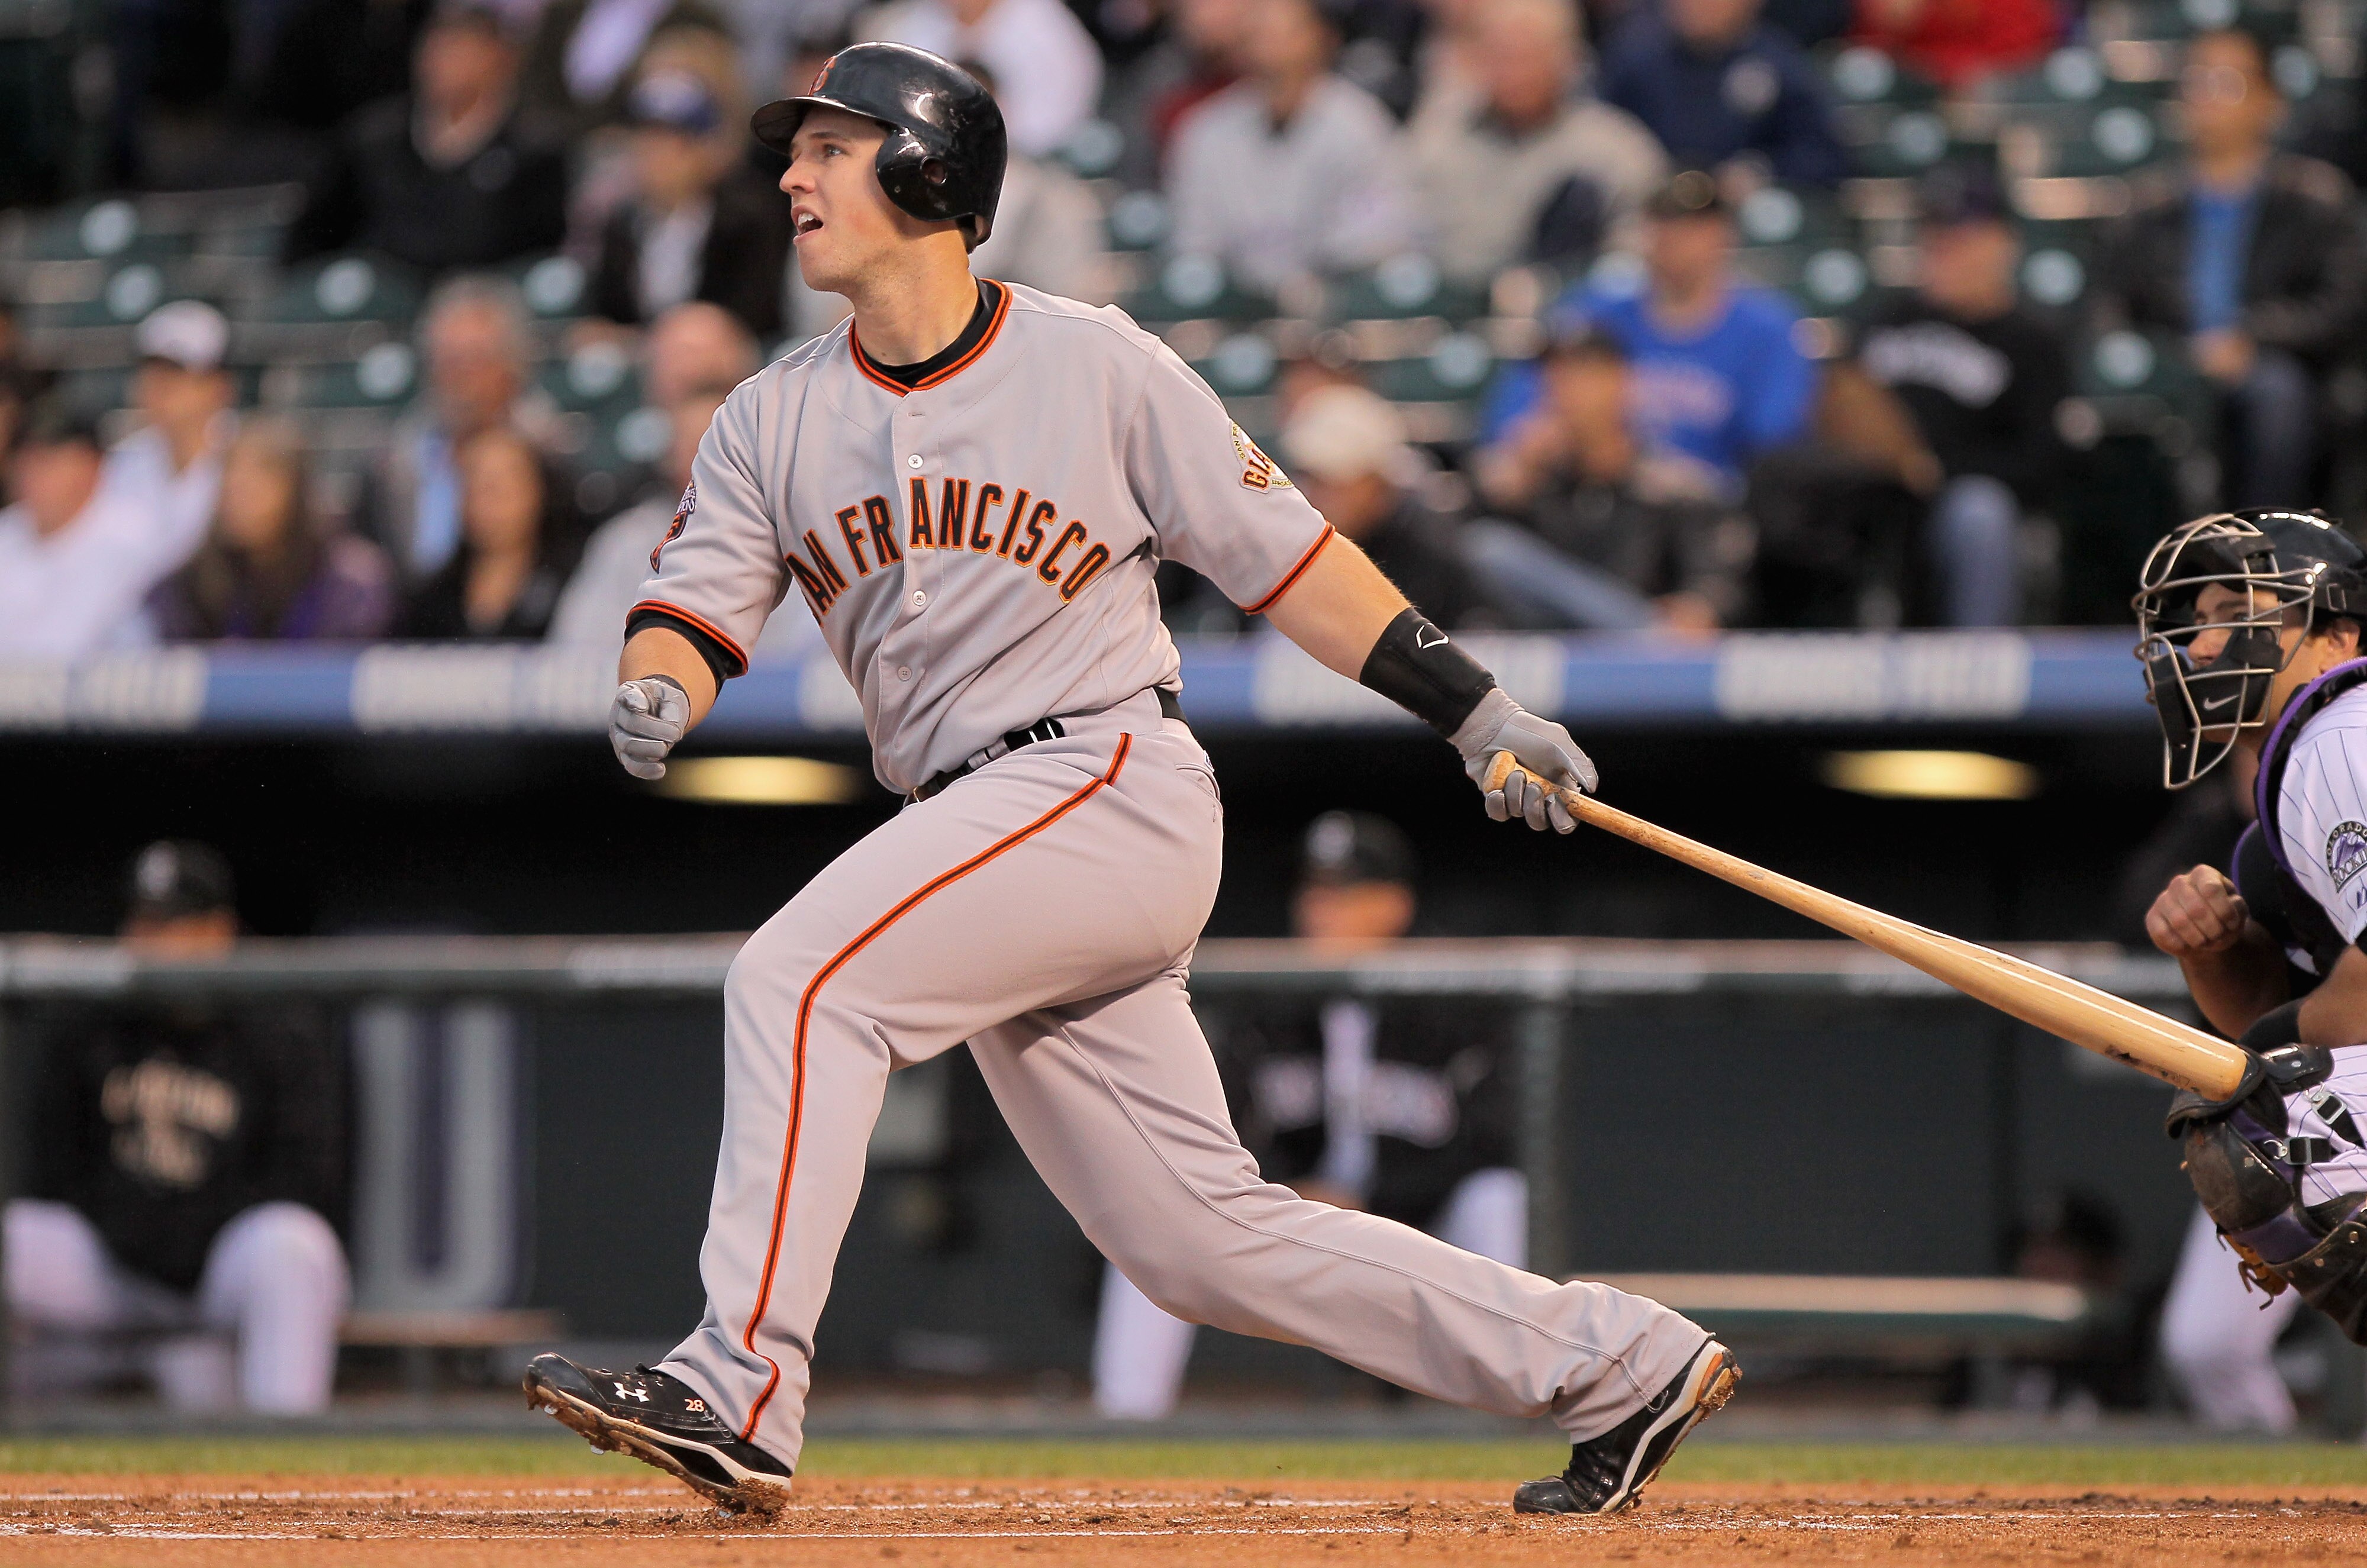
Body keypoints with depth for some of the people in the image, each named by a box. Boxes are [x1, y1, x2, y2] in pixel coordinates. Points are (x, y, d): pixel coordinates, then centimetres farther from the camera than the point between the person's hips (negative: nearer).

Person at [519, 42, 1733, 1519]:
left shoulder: (1096, 366, -1)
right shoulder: (775, 419, 12)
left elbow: (1280, 555, 2)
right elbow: (699, 606, 4)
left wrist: (1479, 710, 0)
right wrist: (656, 692, -21)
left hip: (1115, 785, -6)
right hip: (973, 830, 6)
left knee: (801, 974, -24)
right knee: (1201, 1240, 4)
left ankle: (741, 1390, -27)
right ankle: (1615, 1363, 14)